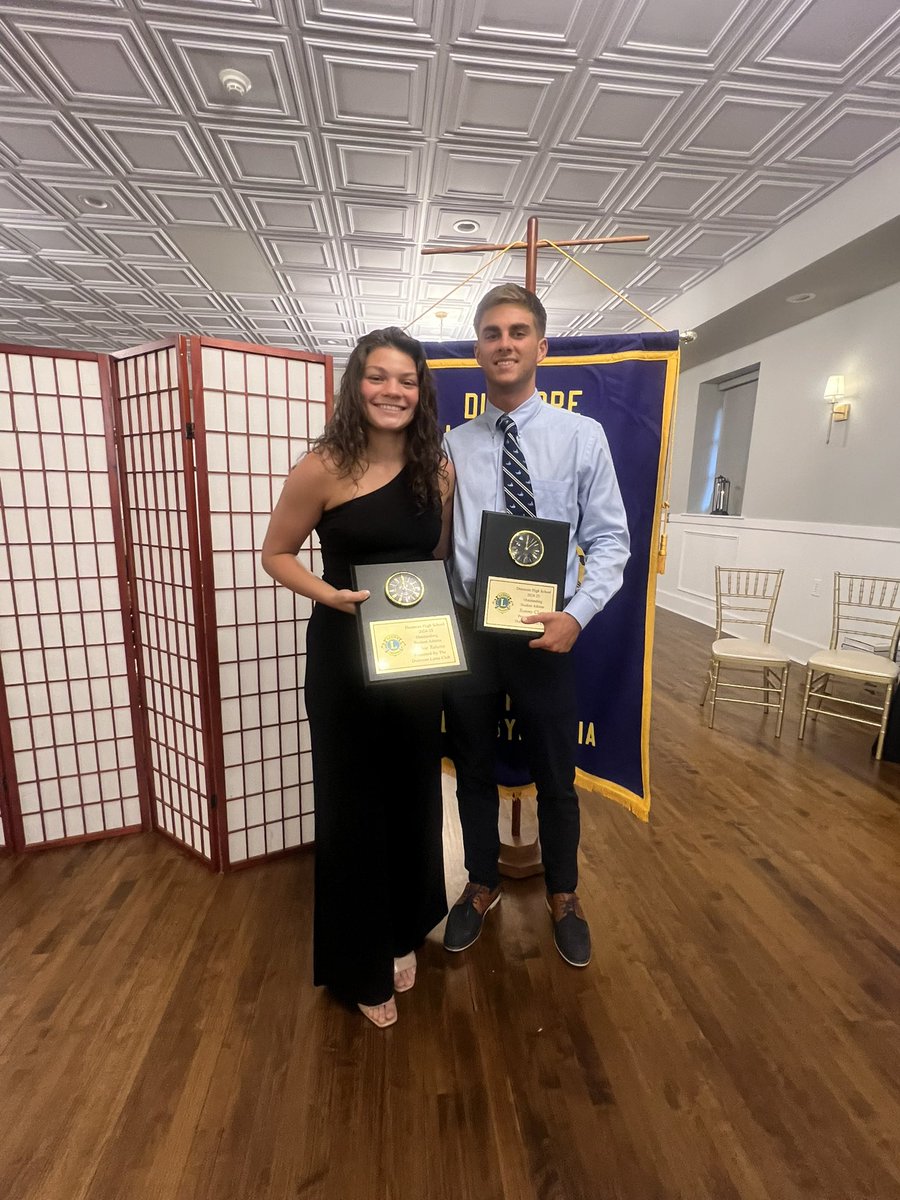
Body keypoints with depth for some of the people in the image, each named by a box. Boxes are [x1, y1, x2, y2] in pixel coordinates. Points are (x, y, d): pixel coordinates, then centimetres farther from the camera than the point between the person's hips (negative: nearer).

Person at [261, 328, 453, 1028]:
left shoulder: (439, 469, 0)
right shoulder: (323, 468, -11)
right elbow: (277, 554, -2)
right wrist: (331, 595, -19)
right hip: (344, 656, -3)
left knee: (413, 797, 18)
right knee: (352, 804, 12)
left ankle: (404, 934, 47)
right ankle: (359, 966, 39)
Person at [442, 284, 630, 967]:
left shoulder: (582, 436, -3)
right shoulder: (451, 445, 2)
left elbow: (609, 539, -4)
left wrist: (577, 614, -17)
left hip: (546, 635, -1)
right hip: (466, 632, 2)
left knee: (556, 777, 17)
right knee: (474, 772, 19)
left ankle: (563, 896, 46)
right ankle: (482, 887, 46)